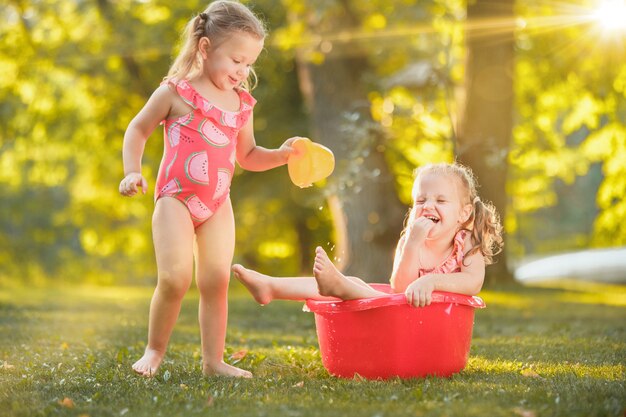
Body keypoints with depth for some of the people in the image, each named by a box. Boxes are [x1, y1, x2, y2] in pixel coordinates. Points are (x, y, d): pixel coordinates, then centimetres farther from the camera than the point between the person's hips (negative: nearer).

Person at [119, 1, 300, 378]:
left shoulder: (242, 104, 9)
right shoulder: (176, 92, -6)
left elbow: (247, 156, 20)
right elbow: (138, 129, 4)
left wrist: (282, 154, 3)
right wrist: (133, 172, -8)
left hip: (218, 205, 5)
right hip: (176, 198, -5)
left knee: (216, 282, 3)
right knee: (175, 277, -17)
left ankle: (213, 360, 11)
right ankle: (155, 350, 3)